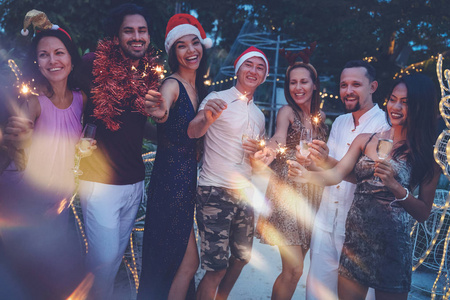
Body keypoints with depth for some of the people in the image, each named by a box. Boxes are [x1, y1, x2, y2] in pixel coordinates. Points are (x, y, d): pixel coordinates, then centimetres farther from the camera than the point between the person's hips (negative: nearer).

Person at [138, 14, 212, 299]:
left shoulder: (200, 88, 10)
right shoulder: (173, 85, -14)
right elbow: (162, 111, -38)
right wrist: (160, 112, -59)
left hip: (189, 180, 8)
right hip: (170, 181, -8)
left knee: (174, 258, 19)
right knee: (189, 262, 1)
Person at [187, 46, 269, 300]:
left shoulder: (259, 115, 14)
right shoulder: (217, 99, -5)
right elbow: (193, 133, -22)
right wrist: (207, 118, -44)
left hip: (244, 193, 7)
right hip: (215, 192, -6)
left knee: (242, 256, 15)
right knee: (217, 267, -7)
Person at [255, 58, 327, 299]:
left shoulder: (320, 116, 13)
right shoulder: (287, 112, -4)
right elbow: (278, 139, -26)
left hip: (311, 194, 6)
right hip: (287, 191, -5)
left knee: (295, 266, 12)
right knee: (294, 269, -10)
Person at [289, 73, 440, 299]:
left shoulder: (426, 156, -2)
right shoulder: (365, 140, 4)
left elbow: (423, 213, -3)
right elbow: (336, 175, -6)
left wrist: (394, 186, -20)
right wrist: (306, 175, -26)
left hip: (392, 246, -2)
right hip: (355, 238, 2)